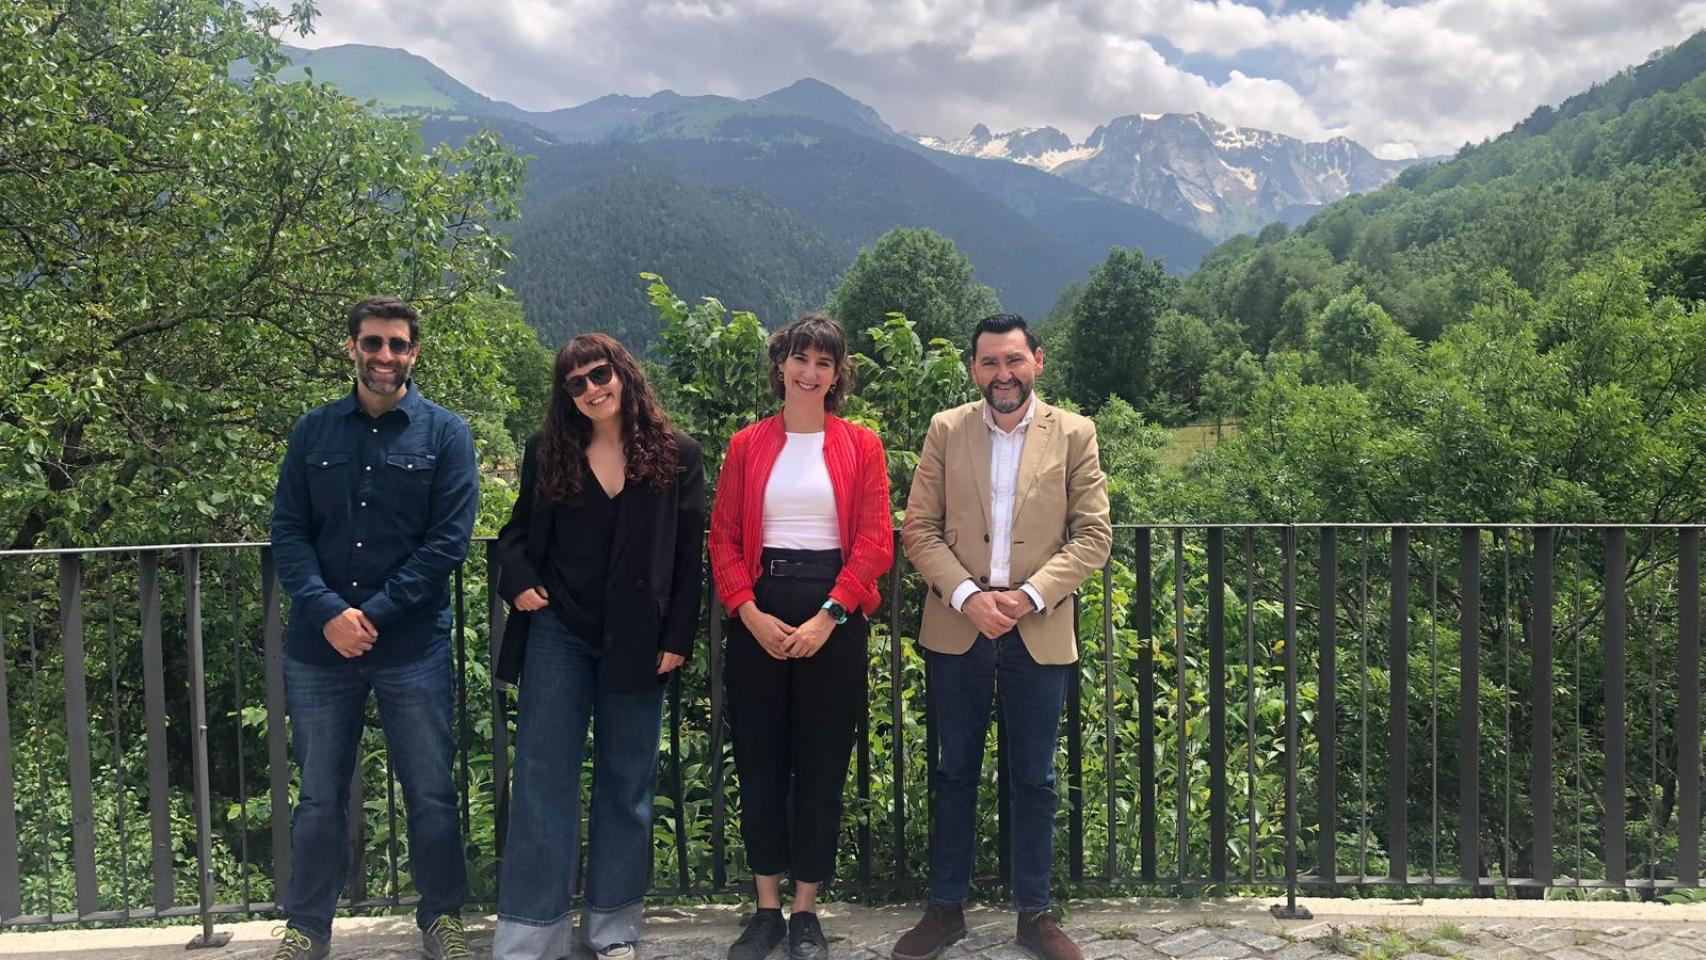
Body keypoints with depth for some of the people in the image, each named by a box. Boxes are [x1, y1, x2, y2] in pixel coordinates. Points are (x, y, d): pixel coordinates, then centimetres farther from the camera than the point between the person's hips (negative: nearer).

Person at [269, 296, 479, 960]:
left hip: (414, 647, -2)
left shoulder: (445, 434, 0)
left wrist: (374, 614, -13)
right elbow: (287, 533, 2)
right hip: (319, 646, 2)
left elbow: (449, 541, -7)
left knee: (431, 793, 7)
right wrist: (327, 613, -13)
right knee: (319, 798, 12)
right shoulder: (313, 432, 7)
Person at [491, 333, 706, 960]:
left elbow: (689, 555, 0)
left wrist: (678, 638, -5)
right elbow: (517, 532, 15)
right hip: (558, 635, 1)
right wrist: (517, 579, -5)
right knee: (543, 779, 1)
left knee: (627, 784, 9)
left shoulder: (676, 455, 0)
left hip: (637, 643, 0)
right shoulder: (548, 453, 5)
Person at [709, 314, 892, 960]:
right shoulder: (748, 446, 8)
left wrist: (828, 617, -13)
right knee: (759, 763, 6)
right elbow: (724, 538, 4)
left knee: (822, 765, 5)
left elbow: (875, 541, -3)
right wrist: (751, 614, -11)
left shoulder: (860, 446, 4)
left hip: (834, 617, -1)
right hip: (758, 618, 1)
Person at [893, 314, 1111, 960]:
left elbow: (1093, 535, -2)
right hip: (957, 627, 1)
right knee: (955, 773, 11)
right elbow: (918, 529, -1)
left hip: (1039, 632, 0)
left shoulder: (1074, 434, 1)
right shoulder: (946, 430, 3)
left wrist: (1029, 595, -14)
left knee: (1034, 780, 9)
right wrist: (968, 595, -14)